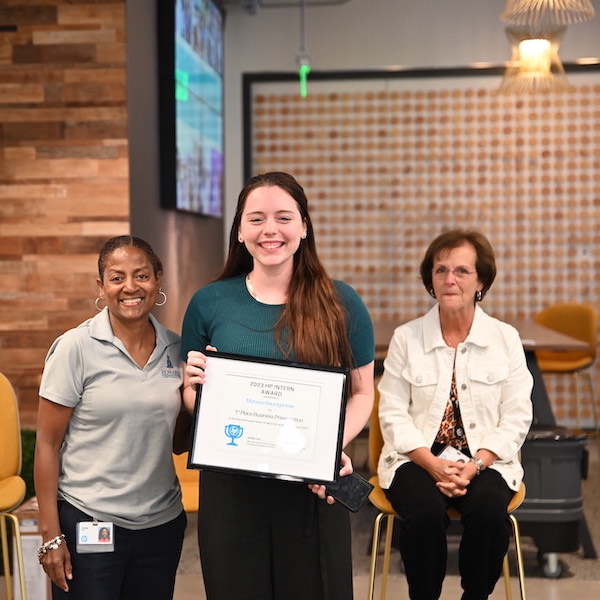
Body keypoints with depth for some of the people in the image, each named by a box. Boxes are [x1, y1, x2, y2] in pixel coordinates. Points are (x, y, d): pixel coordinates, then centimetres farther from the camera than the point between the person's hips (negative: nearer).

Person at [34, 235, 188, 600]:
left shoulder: (176, 349, 3)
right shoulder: (76, 348, -8)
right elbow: (47, 444, -7)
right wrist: (51, 535, -10)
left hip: (163, 522, 4)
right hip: (88, 523, -4)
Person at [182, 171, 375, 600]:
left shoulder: (341, 303, -1)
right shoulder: (209, 303, 1)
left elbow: (362, 392, 4)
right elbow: (191, 397, 9)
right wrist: (195, 385, -14)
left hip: (314, 488, 0)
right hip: (230, 488, 1)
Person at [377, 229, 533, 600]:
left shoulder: (506, 338, 4)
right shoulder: (406, 337, 2)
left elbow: (517, 418, 0)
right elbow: (393, 415, -1)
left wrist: (475, 465, -14)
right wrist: (434, 464, -16)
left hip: (485, 461, 1)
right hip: (418, 458, 0)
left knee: (488, 511, -30)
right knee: (426, 513, -31)